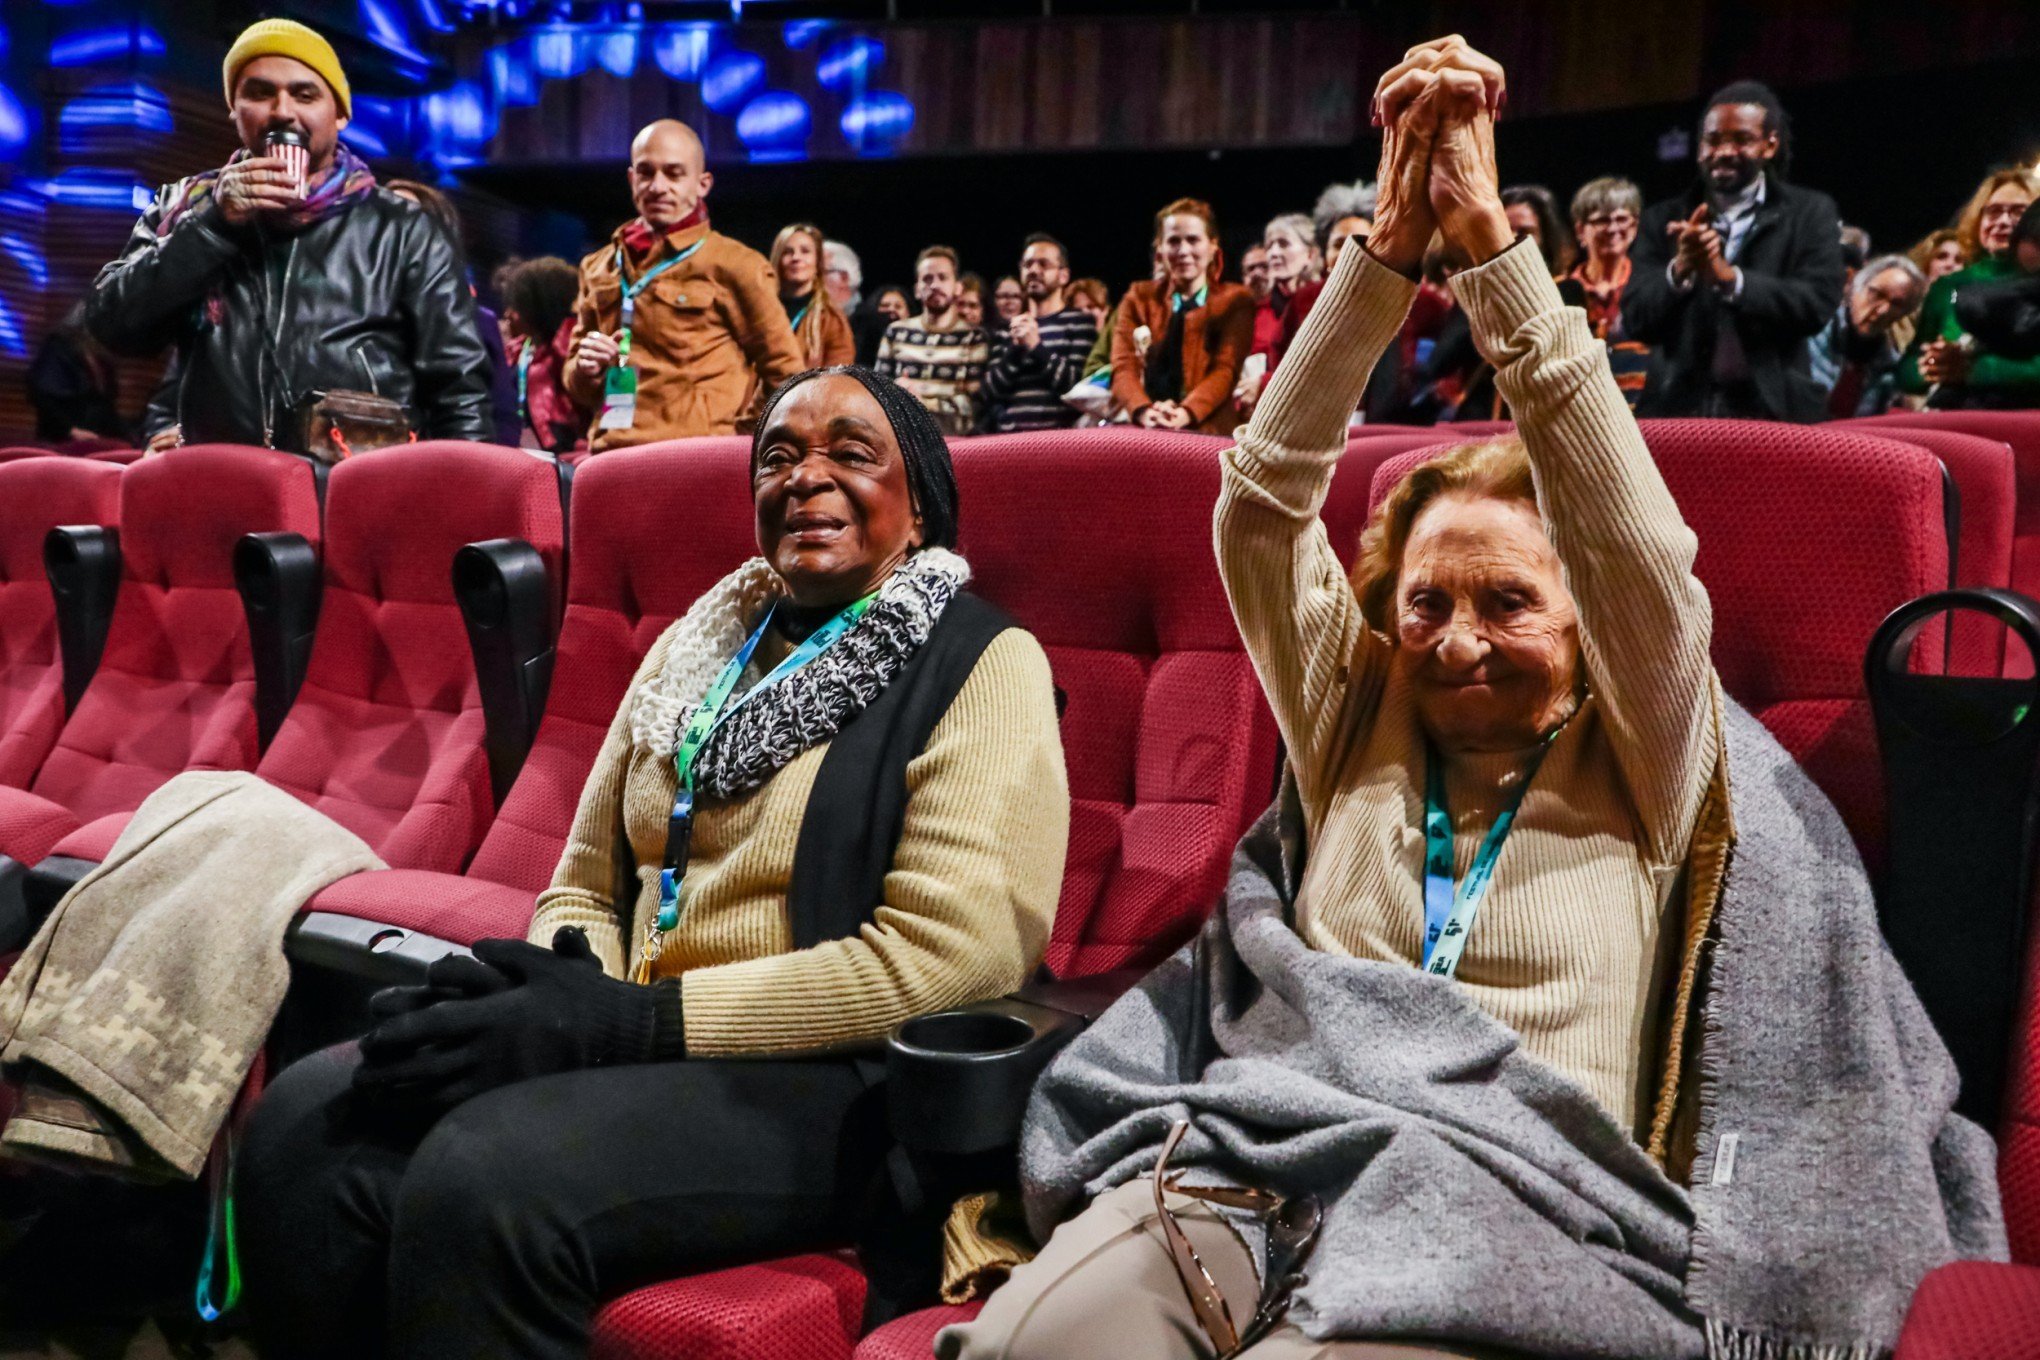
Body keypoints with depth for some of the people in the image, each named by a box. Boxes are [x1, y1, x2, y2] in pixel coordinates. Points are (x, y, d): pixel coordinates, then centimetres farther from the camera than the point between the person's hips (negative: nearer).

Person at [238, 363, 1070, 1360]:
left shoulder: (981, 665, -4)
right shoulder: (697, 643, 16)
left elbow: (954, 955, -16)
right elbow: (585, 882, 20)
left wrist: (640, 1020, -17)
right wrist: (565, 986, -5)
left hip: (836, 1087, -6)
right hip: (628, 1044, 6)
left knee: (481, 1182, -28)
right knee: (304, 1127, -14)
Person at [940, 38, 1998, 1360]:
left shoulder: (1641, 771, 13)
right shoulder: (1356, 727, 20)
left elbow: (1635, 548, -5)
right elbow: (1261, 507, 9)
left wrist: (1488, 229, -7)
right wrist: (1393, 240, 0)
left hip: (1515, 1207, -1)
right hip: (1248, 1159, 2)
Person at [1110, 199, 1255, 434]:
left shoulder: (1235, 300, 11)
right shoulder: (1138, 298, 16)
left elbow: (1226, 369, -3)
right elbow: (1123, 366, 3)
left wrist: (1185, 413, -21)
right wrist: (1145, 412, -18)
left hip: (1208, 433, -2)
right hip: (1144, 432, 2)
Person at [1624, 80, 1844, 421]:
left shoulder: (1810, 213, 7)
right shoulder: (1664, 220, 9)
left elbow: (1818, 304, -7)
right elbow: (1636, 321, 0)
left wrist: (1728, 277, -19)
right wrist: (1679, 269, -19)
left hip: (1774, 412, -1)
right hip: (1677, 410, 1)